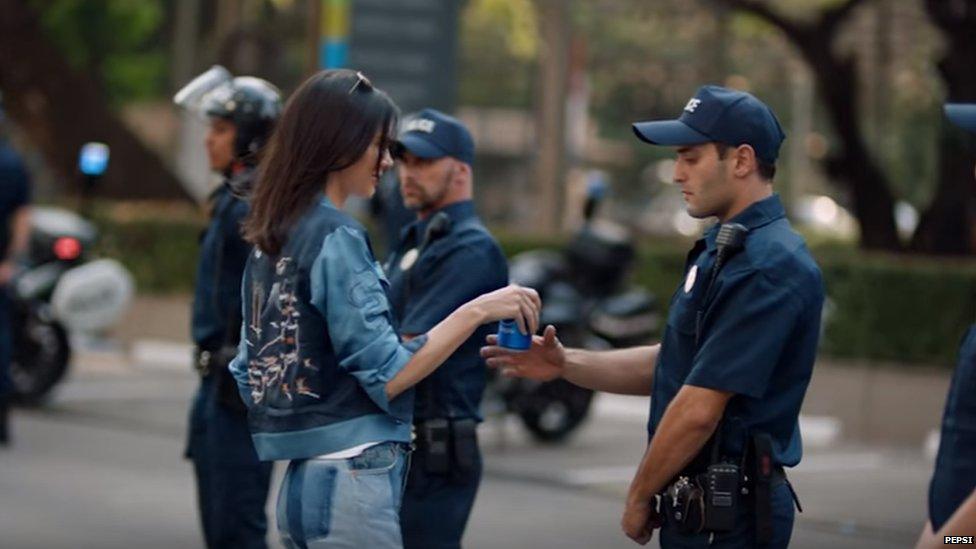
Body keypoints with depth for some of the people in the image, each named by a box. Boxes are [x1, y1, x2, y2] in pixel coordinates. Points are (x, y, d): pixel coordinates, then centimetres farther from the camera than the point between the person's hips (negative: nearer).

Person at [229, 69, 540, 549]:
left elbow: (250, 372, 17)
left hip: (300, 483, 9)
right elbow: (386, 376, -16)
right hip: (350, 483, -9)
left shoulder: (270, 239, 12)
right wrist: (476, 311, -13)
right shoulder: (337, 238, -13)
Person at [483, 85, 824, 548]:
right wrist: (566, 363, 5)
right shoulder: (724, 249, 15)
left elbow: (699, 409, -22)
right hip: (707, 506, 10)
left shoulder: (767, 266, -20)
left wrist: (640, 496, -10)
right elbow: (672, 364, 17)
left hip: (725, 511, -10)